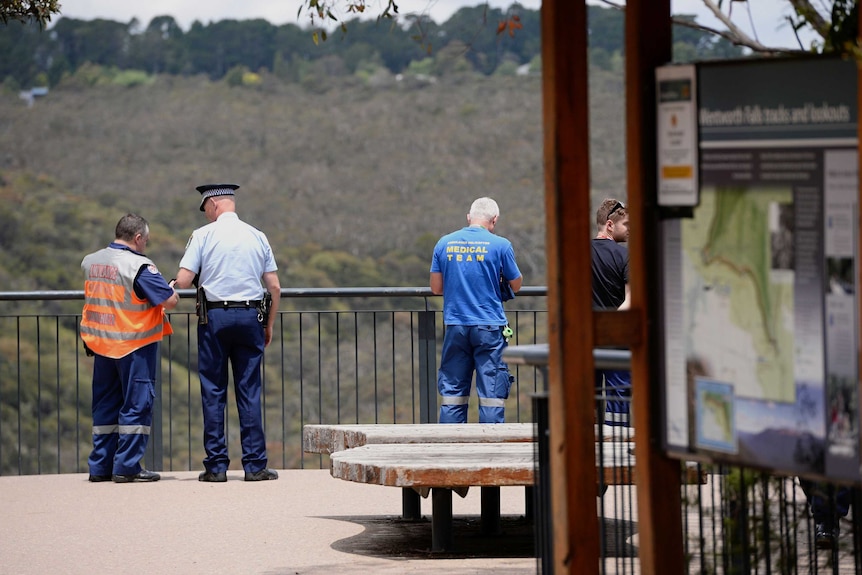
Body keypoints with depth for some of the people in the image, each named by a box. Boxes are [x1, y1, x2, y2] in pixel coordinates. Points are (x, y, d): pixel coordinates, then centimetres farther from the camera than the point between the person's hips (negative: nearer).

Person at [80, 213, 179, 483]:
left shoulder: (89, 261, 6)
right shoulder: (139, 266, -16)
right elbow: (170, 300, -16)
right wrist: (172, 289, 6)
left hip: (101, 345, 7)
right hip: (135, 345, -7)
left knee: (105, 403, 14)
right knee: (137, 403, 1)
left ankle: (100, 466, 15)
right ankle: (126, 466, -2)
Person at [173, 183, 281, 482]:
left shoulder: (203, 235, -2)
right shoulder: (257, 237, 7)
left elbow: (183, 281, -9)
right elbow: (274, 287, 7)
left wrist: (172, 288, 15)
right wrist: (269, 325, 17)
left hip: (214, 315, -2)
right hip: (251, 317, 2)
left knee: (213, 393, 3)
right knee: (249, 392, 4)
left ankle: (216, 466, 2)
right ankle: (255, 465, 1)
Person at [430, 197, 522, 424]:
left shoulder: (444, 243, 4)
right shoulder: (500, 245, -6)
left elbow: (436, 288, 8)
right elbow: (516, 285, 4)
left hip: (455, 326, 3)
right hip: (489, 327, -3)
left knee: (452, 389, 8)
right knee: (492, 389, 0)